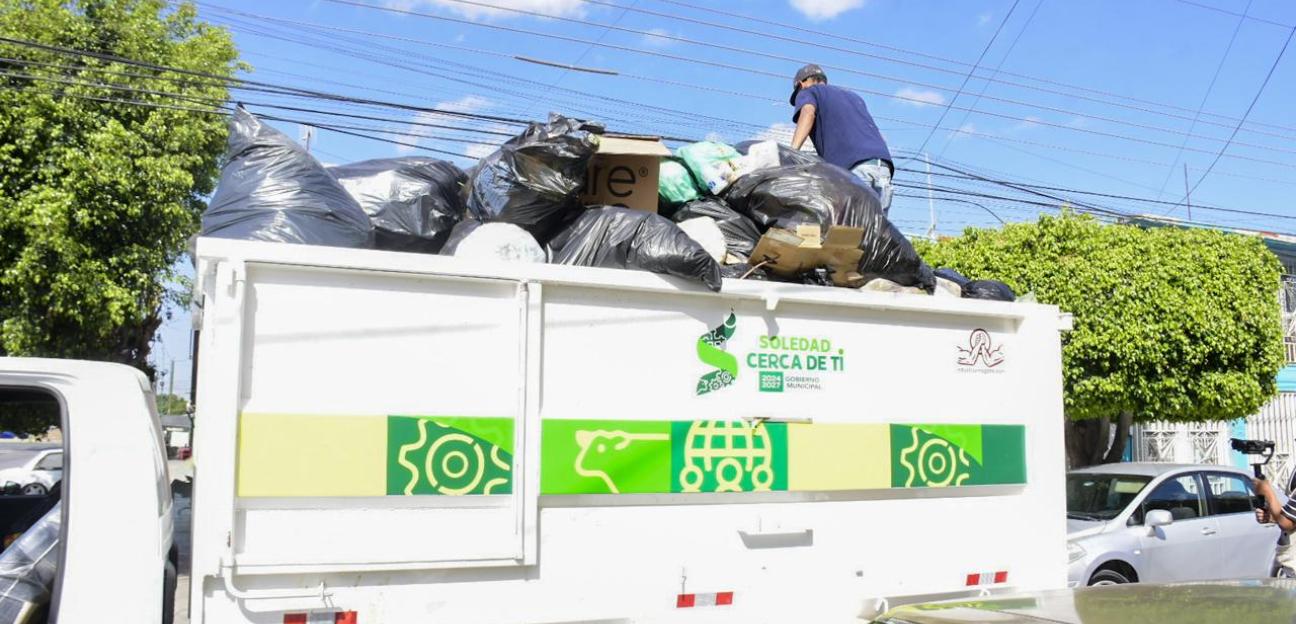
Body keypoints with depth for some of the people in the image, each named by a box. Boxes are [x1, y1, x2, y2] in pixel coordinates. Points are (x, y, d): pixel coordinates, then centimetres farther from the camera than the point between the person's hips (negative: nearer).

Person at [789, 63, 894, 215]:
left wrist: (791, 153, -18)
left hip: (853, 168, -6)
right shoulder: (854, 96, 39)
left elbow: (808, 112, -5)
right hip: (884, 167, 6)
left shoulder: (807, 92, 20)